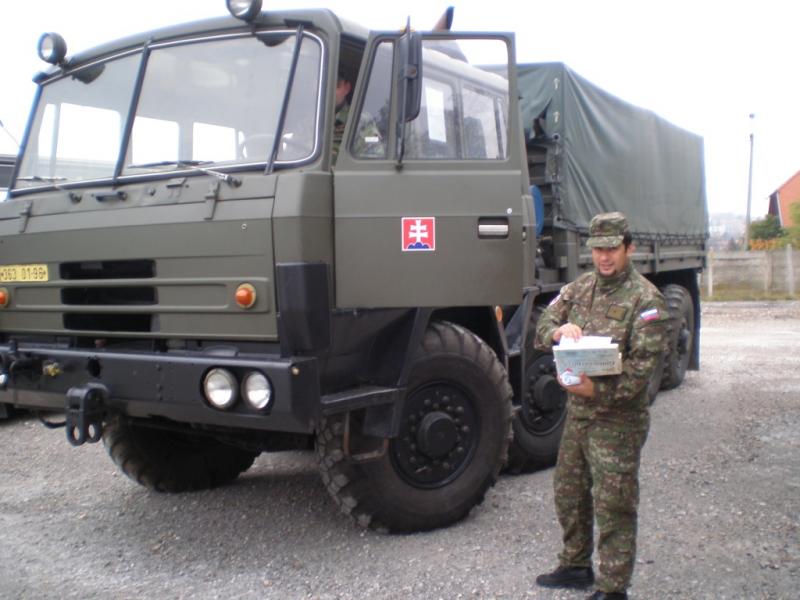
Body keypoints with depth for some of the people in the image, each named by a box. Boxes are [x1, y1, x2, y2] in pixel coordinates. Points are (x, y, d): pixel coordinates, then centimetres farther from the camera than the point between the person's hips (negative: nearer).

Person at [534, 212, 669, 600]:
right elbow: (541, 330, 7)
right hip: (577, 412, 7)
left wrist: (599, 390, -28)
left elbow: (644, 364, -18)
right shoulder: (579, 288, 9)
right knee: (568, 493, 19)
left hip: (617, 419, -7)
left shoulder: (645, 299, -11)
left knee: (613, 507, 0)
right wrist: (558, 330, -16)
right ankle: (576, 565, 38)